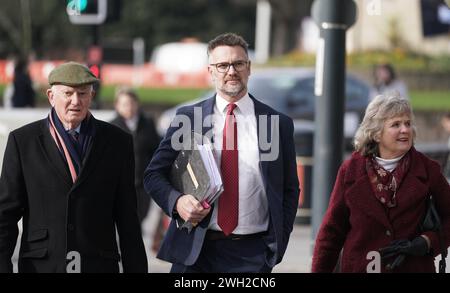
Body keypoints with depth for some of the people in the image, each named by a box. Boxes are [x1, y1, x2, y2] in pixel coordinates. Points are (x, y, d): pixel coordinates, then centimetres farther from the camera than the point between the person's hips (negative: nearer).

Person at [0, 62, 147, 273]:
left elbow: (127, 217, 9)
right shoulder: (23, 141, 6)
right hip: (41, 265, 0)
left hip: (98, 264, 0)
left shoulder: (117, 142, 8)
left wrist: (136, 269, 6)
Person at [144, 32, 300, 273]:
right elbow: (154, 174, 8)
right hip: (194, 252, 0)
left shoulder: (279, 124, 6)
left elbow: (289, 189, 11)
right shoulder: (187, 118, 6)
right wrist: (176, 201, -11)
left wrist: (277, 244, 1)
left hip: (253, 255, 0)